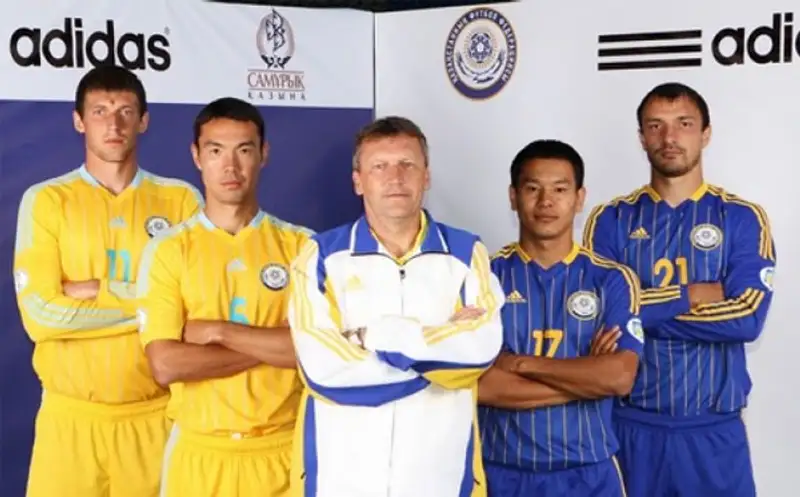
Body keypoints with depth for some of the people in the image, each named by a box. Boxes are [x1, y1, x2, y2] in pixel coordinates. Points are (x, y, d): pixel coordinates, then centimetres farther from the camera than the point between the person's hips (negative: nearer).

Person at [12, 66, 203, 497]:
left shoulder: (181, 199, 3)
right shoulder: (45, 200, 0)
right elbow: (39, 315, -11)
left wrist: (93, 290, -11)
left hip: (155, 413, 1)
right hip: (71, 415, -1)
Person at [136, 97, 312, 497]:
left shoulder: (301, 245, -1)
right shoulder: (168, 250, -2)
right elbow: (166, 364, -11)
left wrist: (218, 331, -13)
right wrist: (273, 346, -12)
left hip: (281, 446, 0)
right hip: (200, 449, 0)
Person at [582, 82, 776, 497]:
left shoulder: (742, 218, 1)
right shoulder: (611, 219, 2)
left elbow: (747, 318, -12)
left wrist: (641, 308, -13)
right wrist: (694, 294, -13)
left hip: (714, 427, 0)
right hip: (632, 425, 0)